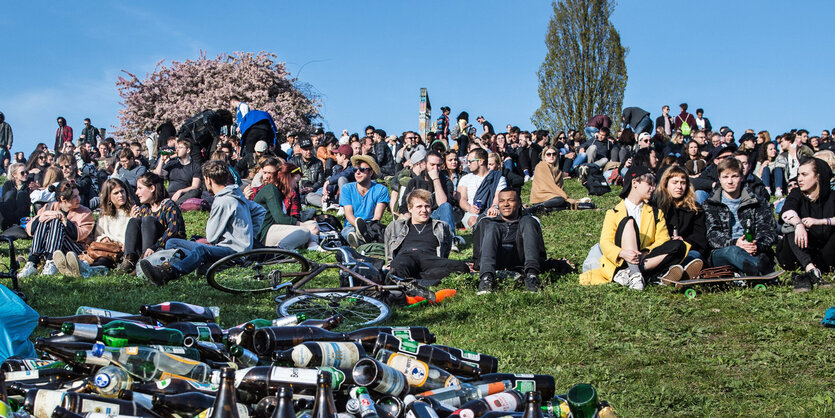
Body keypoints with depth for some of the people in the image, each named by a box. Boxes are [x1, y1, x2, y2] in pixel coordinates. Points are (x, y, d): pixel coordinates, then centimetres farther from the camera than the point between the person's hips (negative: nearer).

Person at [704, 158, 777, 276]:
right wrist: (734, 243, -21)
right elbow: (712, 235, 2)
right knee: (732, 251, -40)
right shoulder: (711, 204, 16)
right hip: (721, 252, -2)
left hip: (754, 253, 2)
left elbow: (769, 230, 8)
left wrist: (758, 246, -18)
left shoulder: (756, 203, 19)